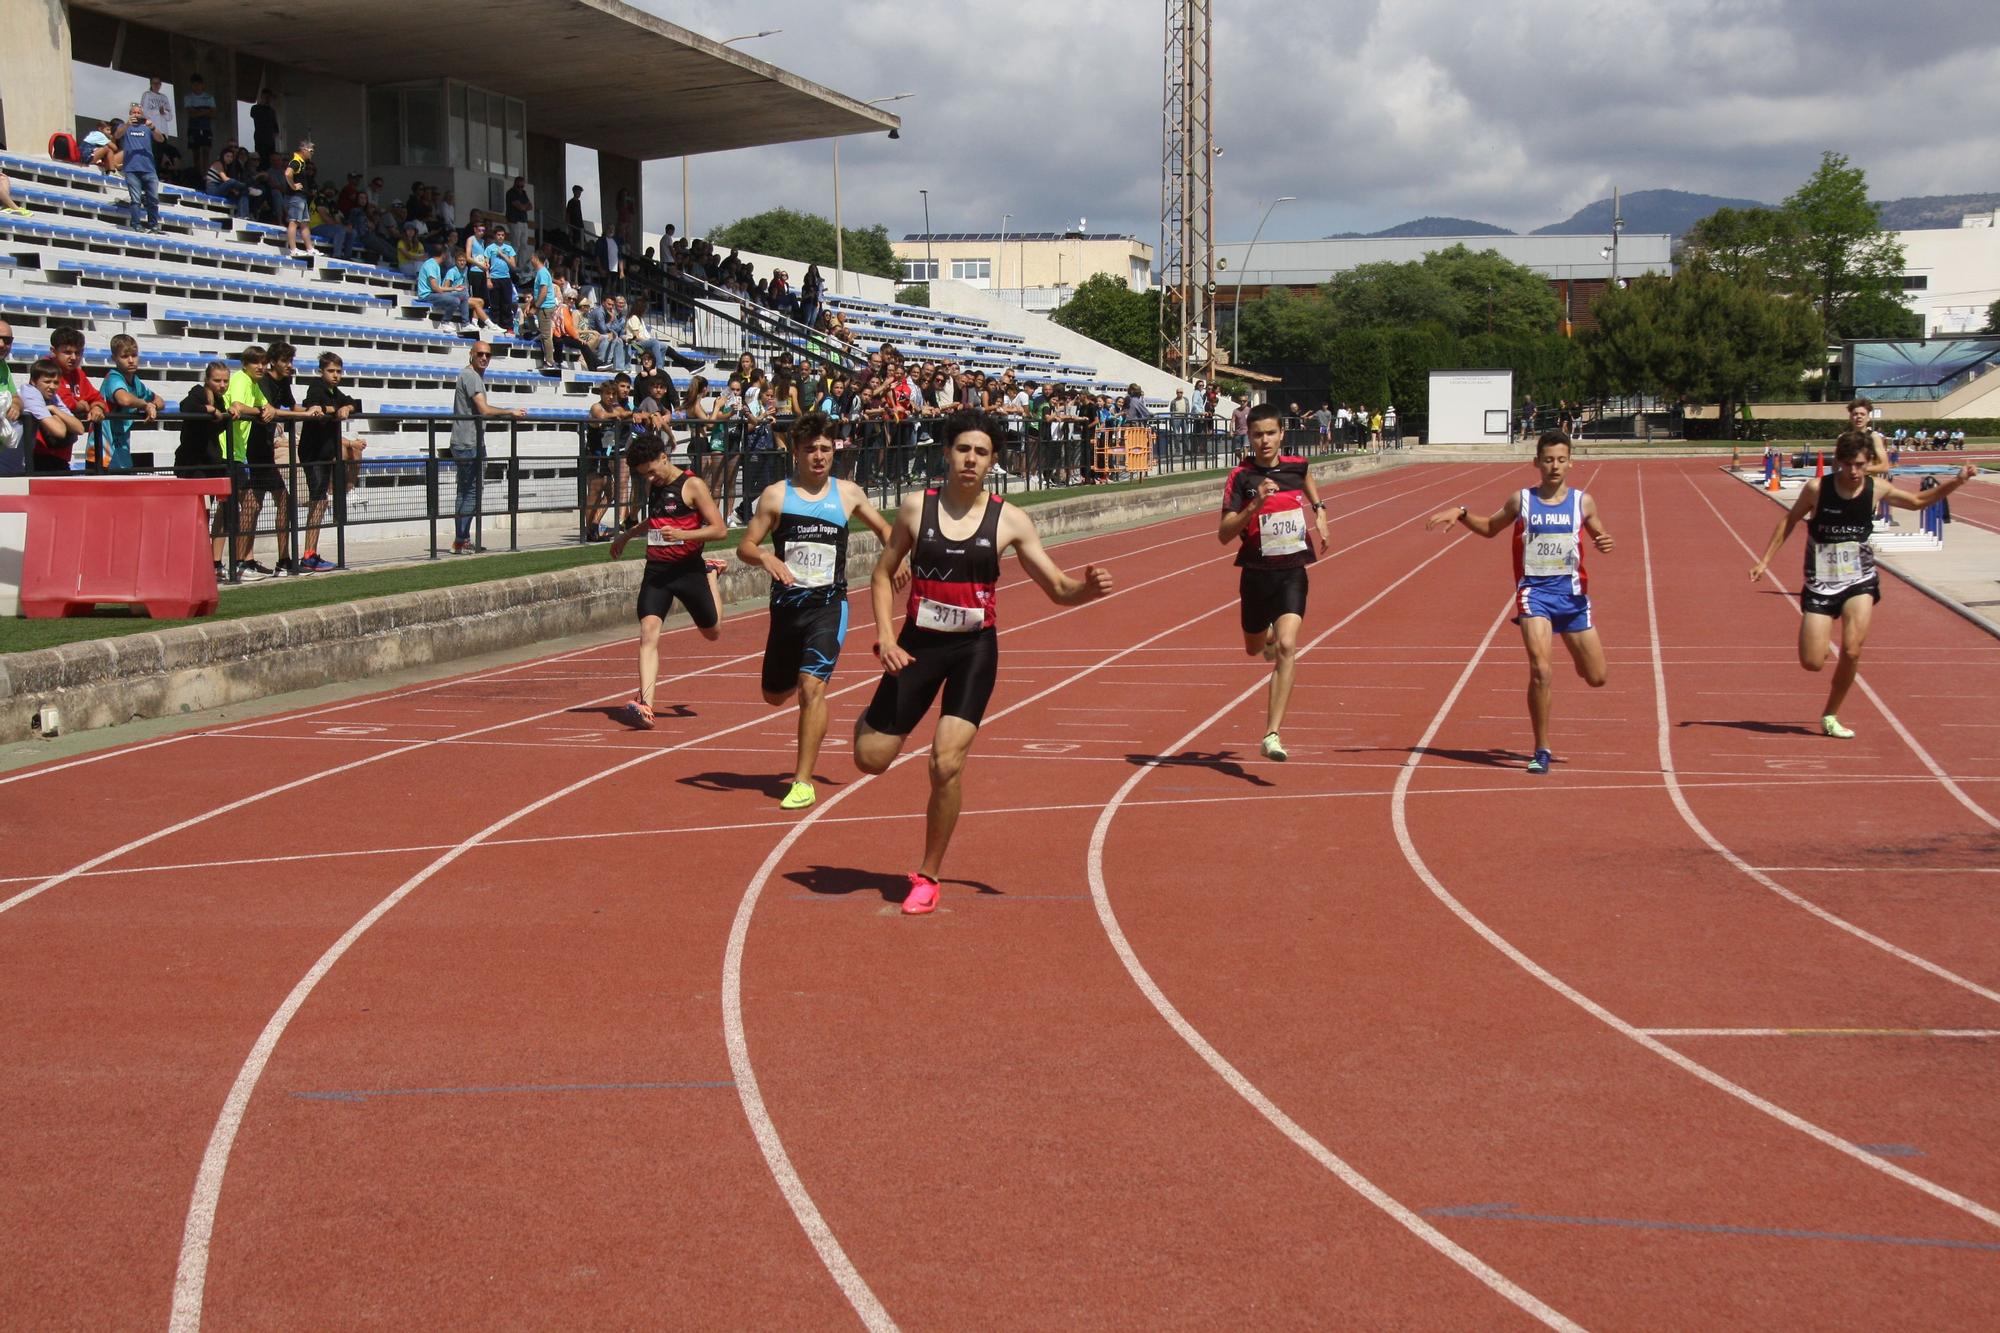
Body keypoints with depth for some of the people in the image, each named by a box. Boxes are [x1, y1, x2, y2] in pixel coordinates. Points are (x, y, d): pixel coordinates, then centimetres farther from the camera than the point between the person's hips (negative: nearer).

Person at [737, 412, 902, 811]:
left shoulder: (848, 494, 4)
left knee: (812, 687, -18)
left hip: (829, 605, -2)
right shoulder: (776, 495, -1)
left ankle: (803, 782, -12)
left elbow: (882, 528, 20)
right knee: (774, 695, 14)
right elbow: (745, 546, 0)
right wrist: (766, 557, -23)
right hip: (786, 605, 2)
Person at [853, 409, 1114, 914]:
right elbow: (884, 574, 7)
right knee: (871, 759, 0)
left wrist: (1086, 587, -24)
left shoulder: (1009, 520, -4)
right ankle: (874, 716, 39)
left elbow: (1058, 588, -1)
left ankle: (928, 876, 4)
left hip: (975, 649, -1)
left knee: (947, 763, -14)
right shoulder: (917, 507, -2)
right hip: (918, 643, 1)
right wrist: (885, 637, -6)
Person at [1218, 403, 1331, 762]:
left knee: (1287, 647, -18)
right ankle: (1268, 635, 60)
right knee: (1254, 648, 19)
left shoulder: (1296, 466, 0)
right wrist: (1255, 505, -29)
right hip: (1256, 574, 0)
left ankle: (1272, 735, -20)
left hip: (1292, 573, 0)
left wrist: (1319, 510, 18)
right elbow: (1224, 534, -17)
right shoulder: (1241, 477, -10)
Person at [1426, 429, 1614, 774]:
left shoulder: (1582, 502, 2)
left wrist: (1606, 543, -9)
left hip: (1572, 593, 2)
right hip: (1534, 592, -2)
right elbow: (1490, 528, 17)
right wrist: (1461, 514, 0)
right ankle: (1541, 751, -5)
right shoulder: (1521, 500, 1)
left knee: (1596, 678, 8)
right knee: (1540, 671, -18)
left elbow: (1600, 536, 15)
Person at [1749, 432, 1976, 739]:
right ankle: (1822, 643, 33)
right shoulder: (1817, 488, -13)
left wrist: (1958, 481, 0)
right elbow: (1789, 521, 1)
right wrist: (1764, 561, 1)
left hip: (1860, 582, 1)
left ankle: (1830, 717, 5)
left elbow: (1918, 501, 11)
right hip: (1820, 584, -1)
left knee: (1851, 652, -15)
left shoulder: (1876, 490, -6)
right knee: (1812, 663, -6)